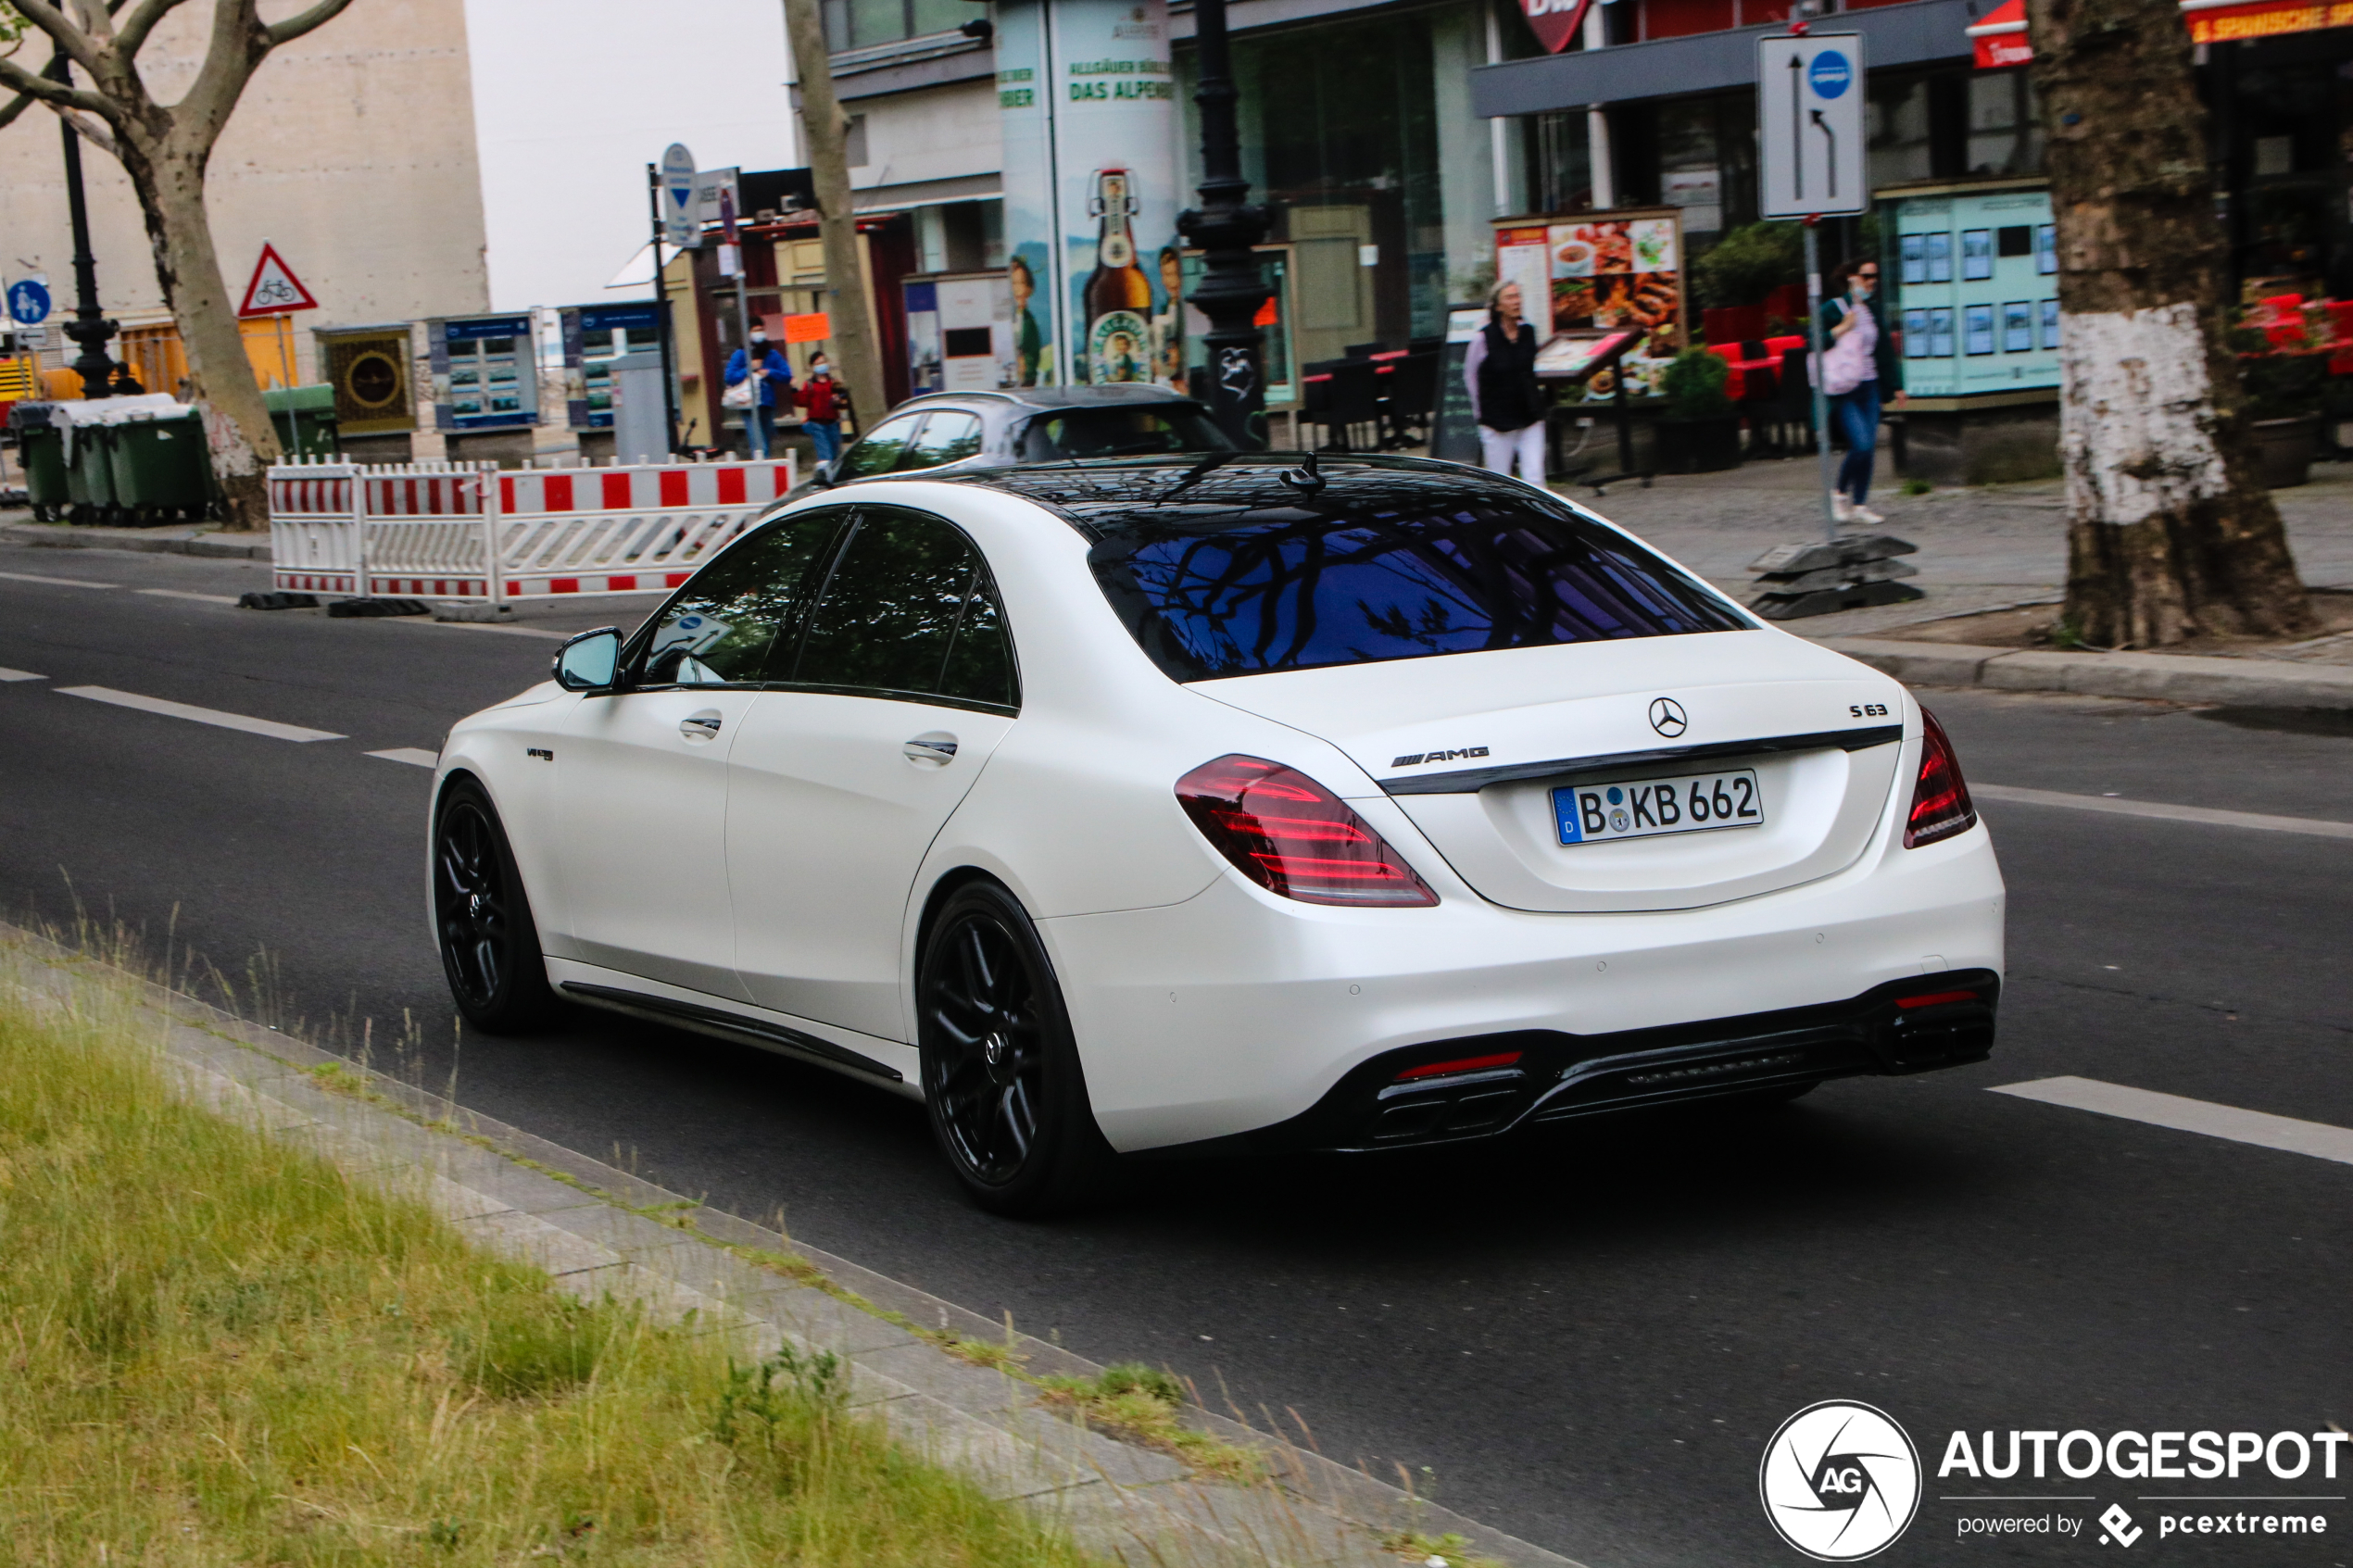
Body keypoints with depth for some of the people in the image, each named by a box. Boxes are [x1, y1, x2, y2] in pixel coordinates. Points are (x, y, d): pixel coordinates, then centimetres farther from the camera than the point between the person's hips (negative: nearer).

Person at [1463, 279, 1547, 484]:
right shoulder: (1484, 338, -10)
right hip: (1497, 421, -3)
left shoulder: (1528, 332, 2)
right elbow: (1470, 375, 2)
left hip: (1530, 419, 3)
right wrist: (1480, 410, 5)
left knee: (1535, 477, -7)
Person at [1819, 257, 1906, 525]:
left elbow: (1884, 350, 21)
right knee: (1861, 444, -16)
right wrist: (1842, 328, -18)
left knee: (1869, 447, 0)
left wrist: (1895, 386, 21)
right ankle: (1840, 493, 5)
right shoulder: (1834, 308, -4)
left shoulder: (1872, 311, 14)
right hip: (1844, 389, -6)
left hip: (1869, 386, 6)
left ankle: (1860, 505, 7)